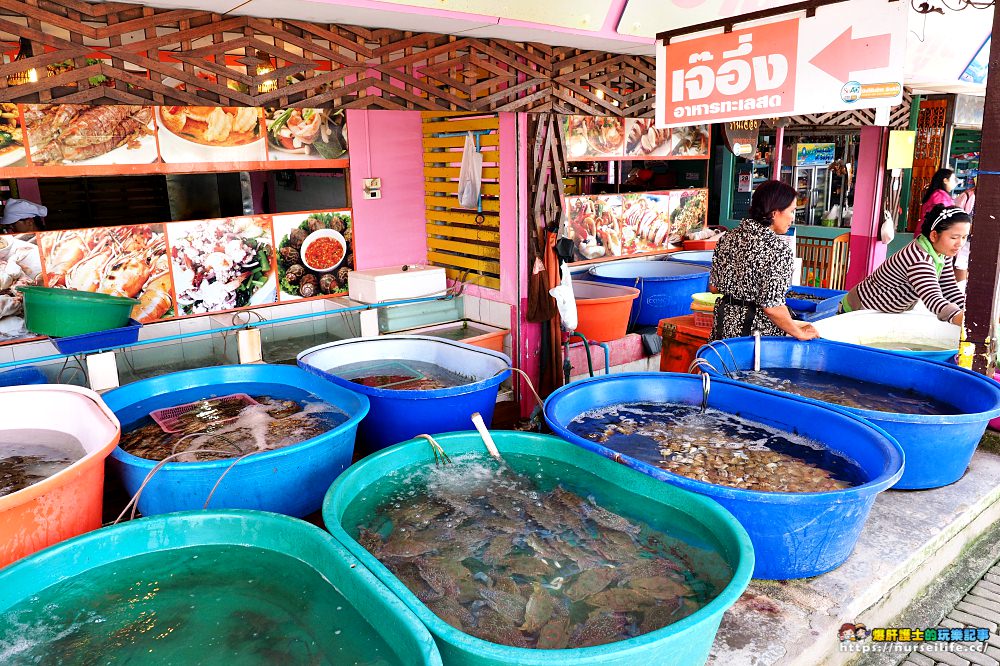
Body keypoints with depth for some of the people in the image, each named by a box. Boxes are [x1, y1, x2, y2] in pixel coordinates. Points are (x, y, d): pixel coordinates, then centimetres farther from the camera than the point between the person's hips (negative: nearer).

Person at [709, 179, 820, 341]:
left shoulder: (728, 238, 2)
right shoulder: (778, 250, -19)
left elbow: (715, 286, 10)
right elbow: (772, 307, -21)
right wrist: (799, 334, -8)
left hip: (725, 323, 7)